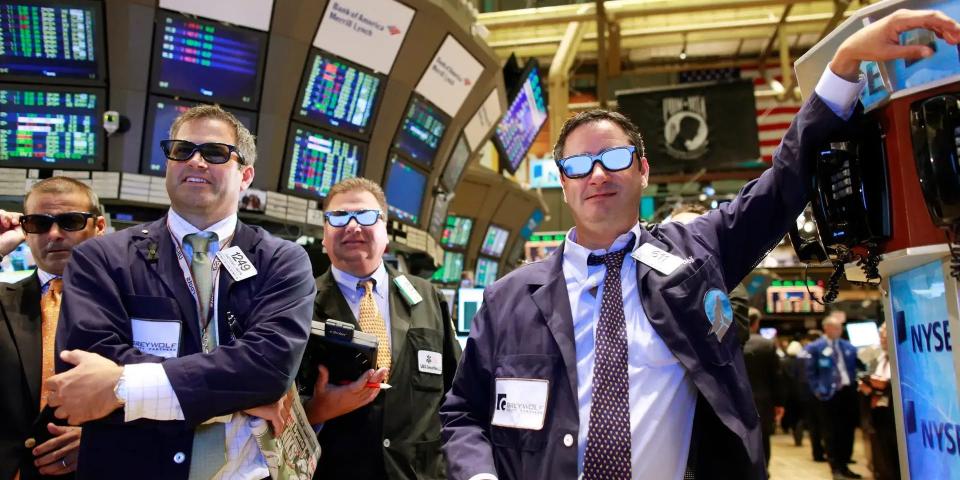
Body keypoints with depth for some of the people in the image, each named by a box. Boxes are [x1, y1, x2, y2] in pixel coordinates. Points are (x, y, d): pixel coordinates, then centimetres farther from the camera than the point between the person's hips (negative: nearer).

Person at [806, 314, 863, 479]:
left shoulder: (848, 346, 12)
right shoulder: (815, 348, -4)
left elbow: (854, 367, 15)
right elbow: (811, 373, -5)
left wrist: (856, 384, 1)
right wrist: (818, 391, -12)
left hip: (848, 392, 5)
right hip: (829, 395, -5)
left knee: (848, 431, 10)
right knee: (831, 434, 0)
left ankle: (844, 466, 21)